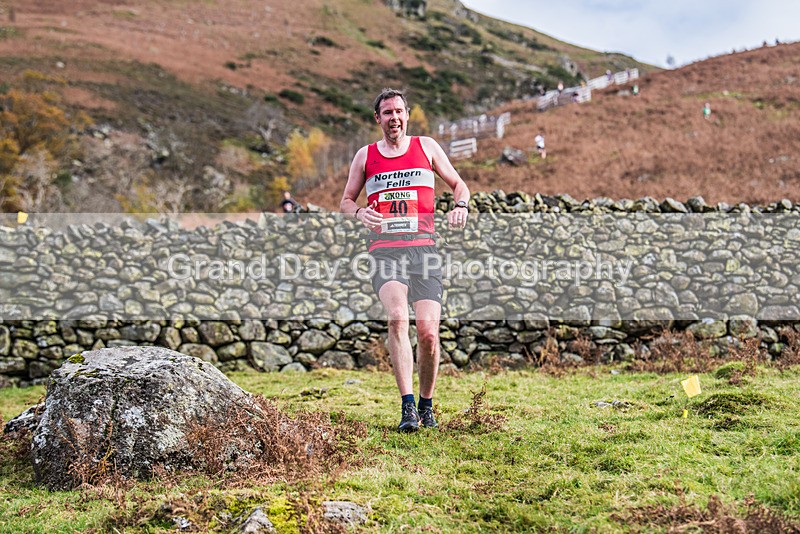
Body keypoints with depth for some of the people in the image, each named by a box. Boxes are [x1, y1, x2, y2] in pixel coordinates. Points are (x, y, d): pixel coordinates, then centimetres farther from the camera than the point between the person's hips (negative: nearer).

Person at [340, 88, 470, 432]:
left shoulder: (426, 147, 14)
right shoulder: (365, 156, 15)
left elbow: (458, 184, 20)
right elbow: (345, 201, 21)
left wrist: (460, 206, -2)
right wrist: (359, 213, -2)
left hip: (423, 247, 1)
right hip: (385, 250, 0)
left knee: (428, 331, -8)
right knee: (397, 317, -26)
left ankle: (426, 405, 14)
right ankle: (407, 407, -25)